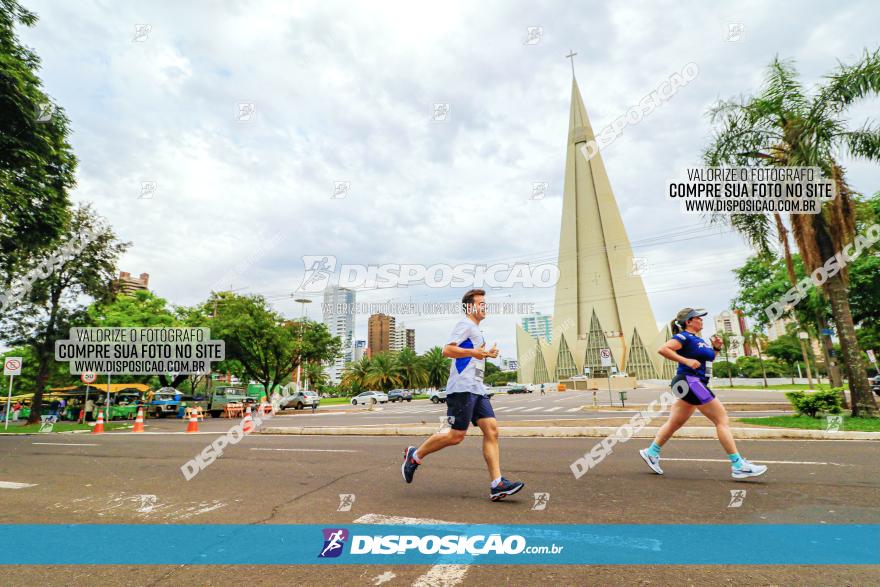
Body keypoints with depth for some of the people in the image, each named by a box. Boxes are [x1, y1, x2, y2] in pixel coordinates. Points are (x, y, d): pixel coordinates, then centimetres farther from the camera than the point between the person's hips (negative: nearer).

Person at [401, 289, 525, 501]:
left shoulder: (476, 330, 25)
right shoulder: (465, 325, -5)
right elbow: (447, 350, -17)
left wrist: (486, 355, 25)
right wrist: (474, 352, -24)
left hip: (477, 389, 9)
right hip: (462, 388, -9)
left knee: (492, 430, -3)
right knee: (456, 436, -7)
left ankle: (497, 485, -4)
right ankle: (414, 456, 12)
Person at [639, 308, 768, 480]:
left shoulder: (698, 339, 18)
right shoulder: (684, 337, -11)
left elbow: (709, 357, 29)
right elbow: (663, 349, -23)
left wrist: (716, 348, 10)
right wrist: (686, 360, -24)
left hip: (694, 383, 10)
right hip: (690, 381, -10)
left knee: (675, 422, 13)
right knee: (721, 419, -7)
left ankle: (651, 452, 19)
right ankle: (738, 466, -3)